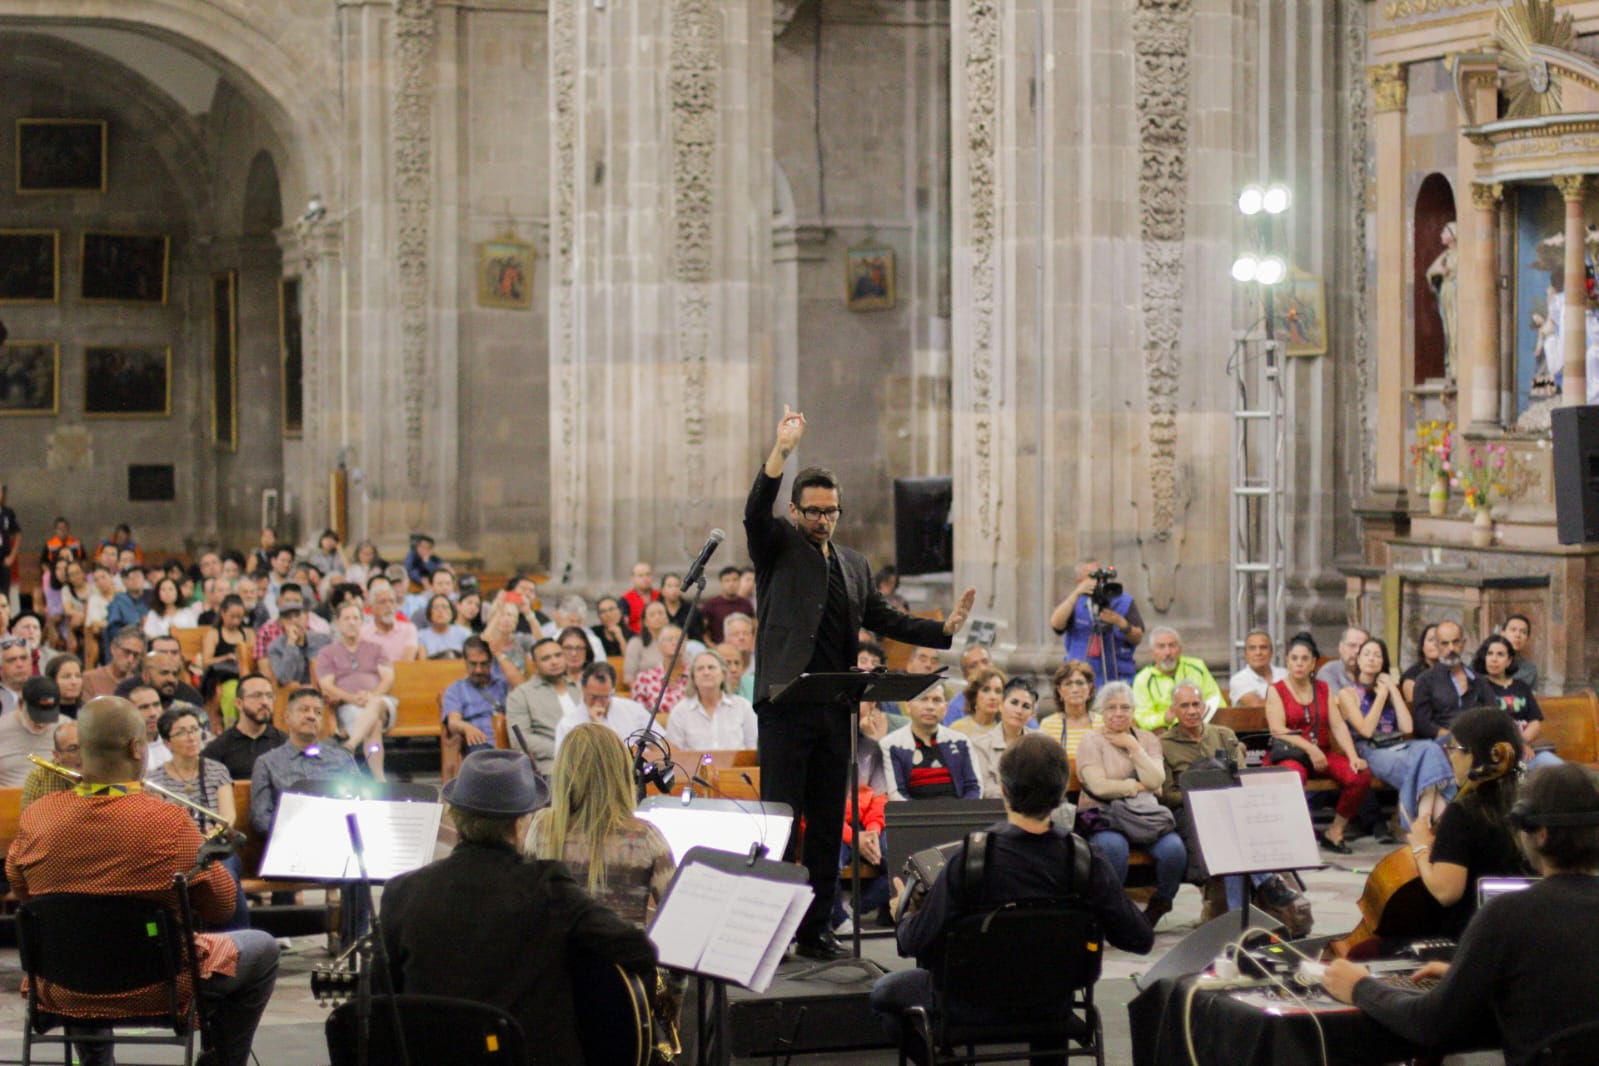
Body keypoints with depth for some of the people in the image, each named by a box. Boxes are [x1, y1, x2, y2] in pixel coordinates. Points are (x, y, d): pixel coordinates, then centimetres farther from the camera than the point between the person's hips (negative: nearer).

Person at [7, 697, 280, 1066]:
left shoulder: (34, 819, -13)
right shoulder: (171, 824, -23)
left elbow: (18, 888, 7)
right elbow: (222, 907, -11)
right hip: (154, 992, -4)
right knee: (263, 949, 18)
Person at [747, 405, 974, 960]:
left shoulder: (855, 565, 20)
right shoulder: (777, 547, 4)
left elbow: (885, 619, 21)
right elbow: (755, 511, -15)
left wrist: (944, 629, 8)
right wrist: (780, 453, -28)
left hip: (836, 709, 5)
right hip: (785, 703, -5)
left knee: (828, 825, 7)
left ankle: (816, 928, 13)